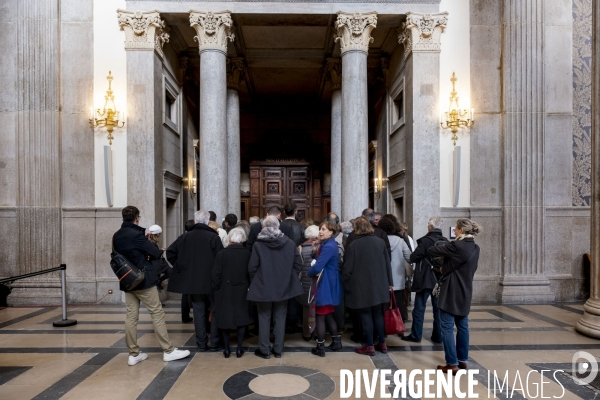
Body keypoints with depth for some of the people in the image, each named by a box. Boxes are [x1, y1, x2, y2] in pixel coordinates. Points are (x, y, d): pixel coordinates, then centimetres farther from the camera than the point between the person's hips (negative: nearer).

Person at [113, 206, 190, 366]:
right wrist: (162, 251, 9)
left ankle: (134, 354, 15)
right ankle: (168, 351, 5)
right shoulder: (136, 234, -17)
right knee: (157, 313, -1)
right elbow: (156, 253, -13)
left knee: (131, 316, 9)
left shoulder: (116, 236, 6)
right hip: (143, 280, -7)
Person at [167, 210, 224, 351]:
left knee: (199, 312, 13)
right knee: (216, 311, 11)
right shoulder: (213, 237, -11)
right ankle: (215, 343, 13)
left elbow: (170, 253, 1)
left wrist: (182, 268, 10)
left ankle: (201, 343, 18)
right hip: (211, 281, -3)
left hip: (192, 280, 3)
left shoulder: (186, 236, 0)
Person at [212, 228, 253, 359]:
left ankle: (226, 349, 20)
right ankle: (239, 349, 16)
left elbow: (216, 275, -8)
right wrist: (250, 287, 8)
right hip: (242, 291, 1)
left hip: (225, 292, 0)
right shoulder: (248, 254, -8)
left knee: (225, 318, 12)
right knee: (242, 318, 12)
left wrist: (216, 288, 6)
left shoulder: (221, 254, -11)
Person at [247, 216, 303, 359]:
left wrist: (255, 282, 8)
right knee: (280, 318, 13)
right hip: (283, 287, 2)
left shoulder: (258, 244, -13)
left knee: (264, 318, 11)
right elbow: (298, 265, -1)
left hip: (264, 287, -2)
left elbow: (252, 267, -10)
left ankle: (264, 350, 19)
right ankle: (278, 350, 21)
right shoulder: (289, 243, -5)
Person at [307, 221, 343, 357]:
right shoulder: (329, 244, 12)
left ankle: (320, 347, 10)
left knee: (320, 316, 1)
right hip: (329, 283, 10)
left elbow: (318, 267, -25)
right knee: (328, 315, 18)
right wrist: (314, 261, -6)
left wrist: (308, 273, -7)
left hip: (325, 284, -10)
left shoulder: (328, 247, -21)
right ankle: (336, 341, 28)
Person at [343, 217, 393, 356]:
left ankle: (369, 346, 12)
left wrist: (346, 285, 2)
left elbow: (347, 269, -12)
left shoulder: (353, 245, -13)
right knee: (378, 314, 16)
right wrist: (389, 282, 16)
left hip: (361, 287, -5)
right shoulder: (380, 242, 1)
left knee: (366, 315, 5)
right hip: (379, 285, 5)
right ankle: (382, 343, 24)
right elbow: (387, 264, 7)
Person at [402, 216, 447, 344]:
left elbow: (412, 258, -13)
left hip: (425, 279, -6)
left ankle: (416, 335, 8)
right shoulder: (445, 242, 4)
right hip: (440, 280, 6)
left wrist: (422, 258, 6)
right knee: (438, 309, 12)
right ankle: (438, 336, 18)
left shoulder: (425, 241, -15)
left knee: (419, 308, 3)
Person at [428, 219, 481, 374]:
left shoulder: (456, 246, -20)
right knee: (462, 326, 16)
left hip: (451, 292, -8)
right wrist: (447, 266, 10)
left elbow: (430, 250, -16)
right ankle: (462, 360, 26)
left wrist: (442, 253, 6)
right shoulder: (475, 248, 6)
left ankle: (452, 364, 2)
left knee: (447, 328, -1)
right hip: (465, 292, 8)